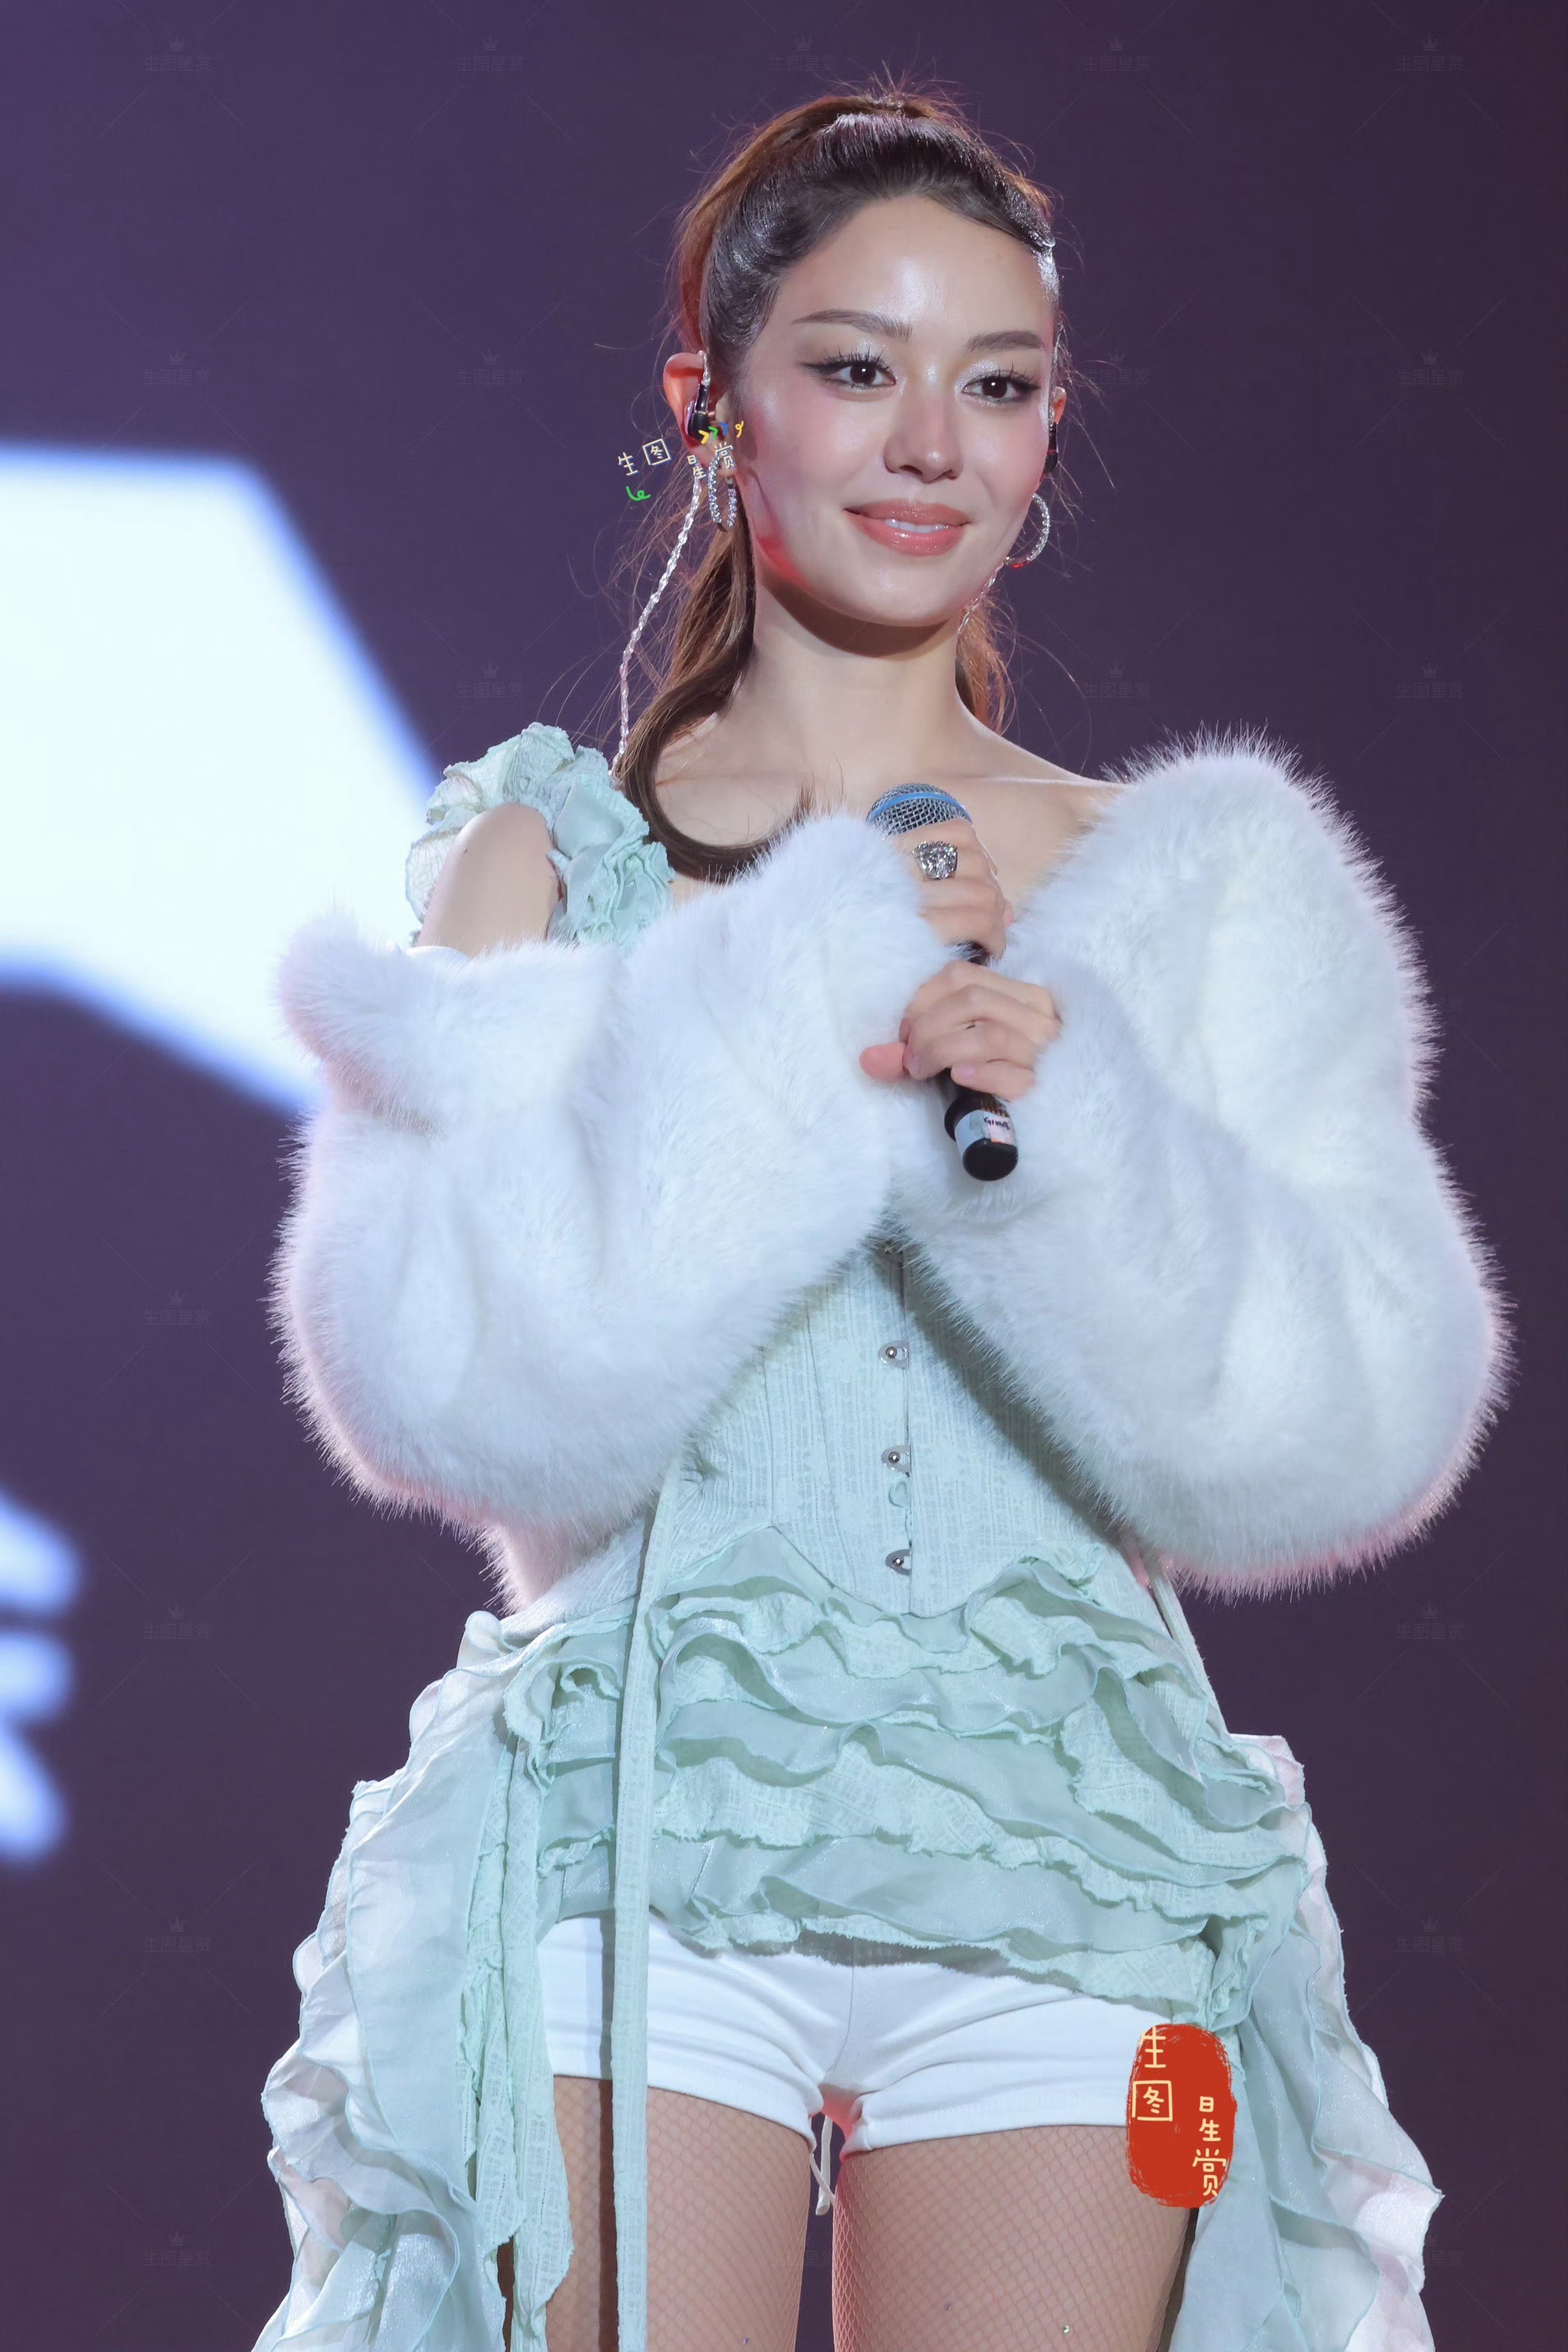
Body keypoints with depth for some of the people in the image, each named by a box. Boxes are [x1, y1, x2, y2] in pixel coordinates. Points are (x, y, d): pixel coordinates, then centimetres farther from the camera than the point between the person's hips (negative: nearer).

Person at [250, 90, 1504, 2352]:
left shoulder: (1182, 889, 8)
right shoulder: (547, 851, 5)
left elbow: (1355, 1424, 0)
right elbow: (440, 1372, -8)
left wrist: (1064, 1126, -14)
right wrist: (783, 1017, -12)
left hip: (1063, 1881, 1)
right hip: (637, 1842, -1)